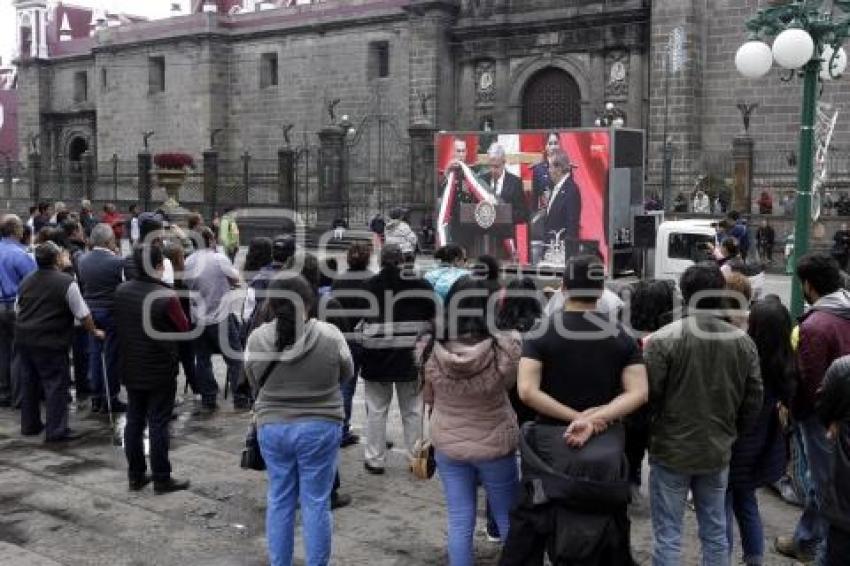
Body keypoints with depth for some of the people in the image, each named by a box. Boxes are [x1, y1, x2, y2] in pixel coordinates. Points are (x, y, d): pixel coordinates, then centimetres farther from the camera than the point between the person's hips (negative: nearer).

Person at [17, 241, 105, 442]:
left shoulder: (26, 281, 10)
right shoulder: (66, 282, -13)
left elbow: (19, 309, 19)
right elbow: (83, 314, -9)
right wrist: (94, 331, 6)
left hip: (23, 338, 7)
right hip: (50, 342, -7)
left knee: (29, 383, 16)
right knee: (56, 385, -1)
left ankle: (29, 425, 27)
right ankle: (56, 430, 0)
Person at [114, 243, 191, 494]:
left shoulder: (121, 291, -1)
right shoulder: (166, 297, -21)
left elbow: (118, 326, 11)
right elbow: (185, 329, -8)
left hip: (131, 369, 6)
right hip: (160, 371, -6)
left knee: (134, 421, 13)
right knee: (158, 424, 1)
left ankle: (135, 475, 22)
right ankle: (161, 479, 8)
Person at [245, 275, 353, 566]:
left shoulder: (256, 339, -8)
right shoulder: (330, 335, -14)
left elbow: (254, 384, 5)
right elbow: (346, 374, 3)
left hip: (271, 426, 2)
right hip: (320, 427, -2)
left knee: (279, 499, 14)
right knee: (316, 502, 7)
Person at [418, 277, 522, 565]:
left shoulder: (428, 348, -16)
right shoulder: (505, 346, -23)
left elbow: (428, 397, 1)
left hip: (448, 445, 1)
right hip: (496, 445, -1)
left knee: (459, 522, 12)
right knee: (508, 519, 19)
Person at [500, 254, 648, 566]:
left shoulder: (541, 332, -9)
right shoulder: (622, 335, -3)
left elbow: (527, 391, -19)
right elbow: (638, 393, -12)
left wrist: (576, 416, -15)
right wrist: (595, 419, -19)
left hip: (550, 440, -2)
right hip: (607, 443, 2)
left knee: (531, 523, 9)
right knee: (610, 524, 19)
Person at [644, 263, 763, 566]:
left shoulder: (663, 339, -16)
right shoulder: (743, 342, -1)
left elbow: (647, 396, -12)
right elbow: (753, 400, 5)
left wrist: (646, 432, 8)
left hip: (672, 450, -4)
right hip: (718, 451, 4)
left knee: (668, 536, 5)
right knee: (716, 533, 16)